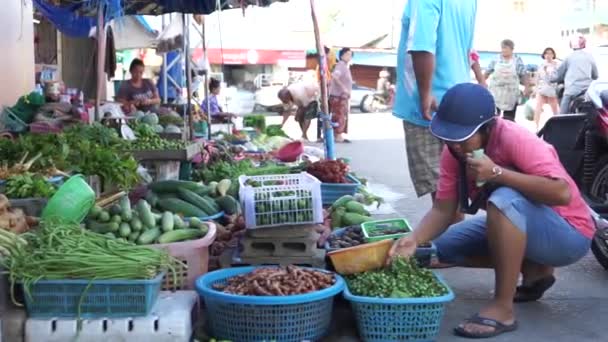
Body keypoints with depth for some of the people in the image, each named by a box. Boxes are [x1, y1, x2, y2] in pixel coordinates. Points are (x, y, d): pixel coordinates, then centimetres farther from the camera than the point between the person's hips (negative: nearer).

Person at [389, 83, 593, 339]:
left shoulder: (513, 138, -28)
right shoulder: (454, 151, -8)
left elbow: (562, 193, -37)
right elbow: (443, 208, -9)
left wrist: (496, 172, -39)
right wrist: (414, 239, -26)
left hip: (567, 232, -8)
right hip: (516, 226, 8)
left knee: (504, 199, -36)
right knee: (440, 247, 1)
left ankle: (502, 308, -24)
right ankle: (534, 271, 9)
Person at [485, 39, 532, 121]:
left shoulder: (518, 61, -1)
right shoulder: (496, 60, 1)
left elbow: (524, 76, 1)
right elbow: (487, 73, 6)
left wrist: (527, 88, -3)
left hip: (511, 95, -1)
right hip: (496, 93, 1)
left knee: (509, 119, 6)